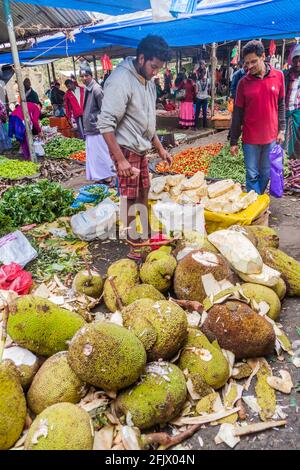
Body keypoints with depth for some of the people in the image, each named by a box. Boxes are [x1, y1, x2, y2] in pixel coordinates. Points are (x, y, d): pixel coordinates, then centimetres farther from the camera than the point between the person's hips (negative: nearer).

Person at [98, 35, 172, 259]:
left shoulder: (147, 80, 8)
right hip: (126, 150, -9)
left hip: (141, 149, 9)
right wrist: (120, 159, -26)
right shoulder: (121, 81, -20)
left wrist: (160, 147, 16)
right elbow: (106, 124, -24)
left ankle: (146, 236, 33)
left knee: (143, 193, 17)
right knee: (130, 200, -1)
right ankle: (134, 246, 13)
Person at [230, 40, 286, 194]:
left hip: (271, 137, 2)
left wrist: (281, 129, 3)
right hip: (250, 139, -1)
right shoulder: (243, 82, -4)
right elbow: (237, 113, -1)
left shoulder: (278, 76, 0)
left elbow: (281, 105, 8)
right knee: (252, 175, 5)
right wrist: (233, 141, 0)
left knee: (266, 174, 12)